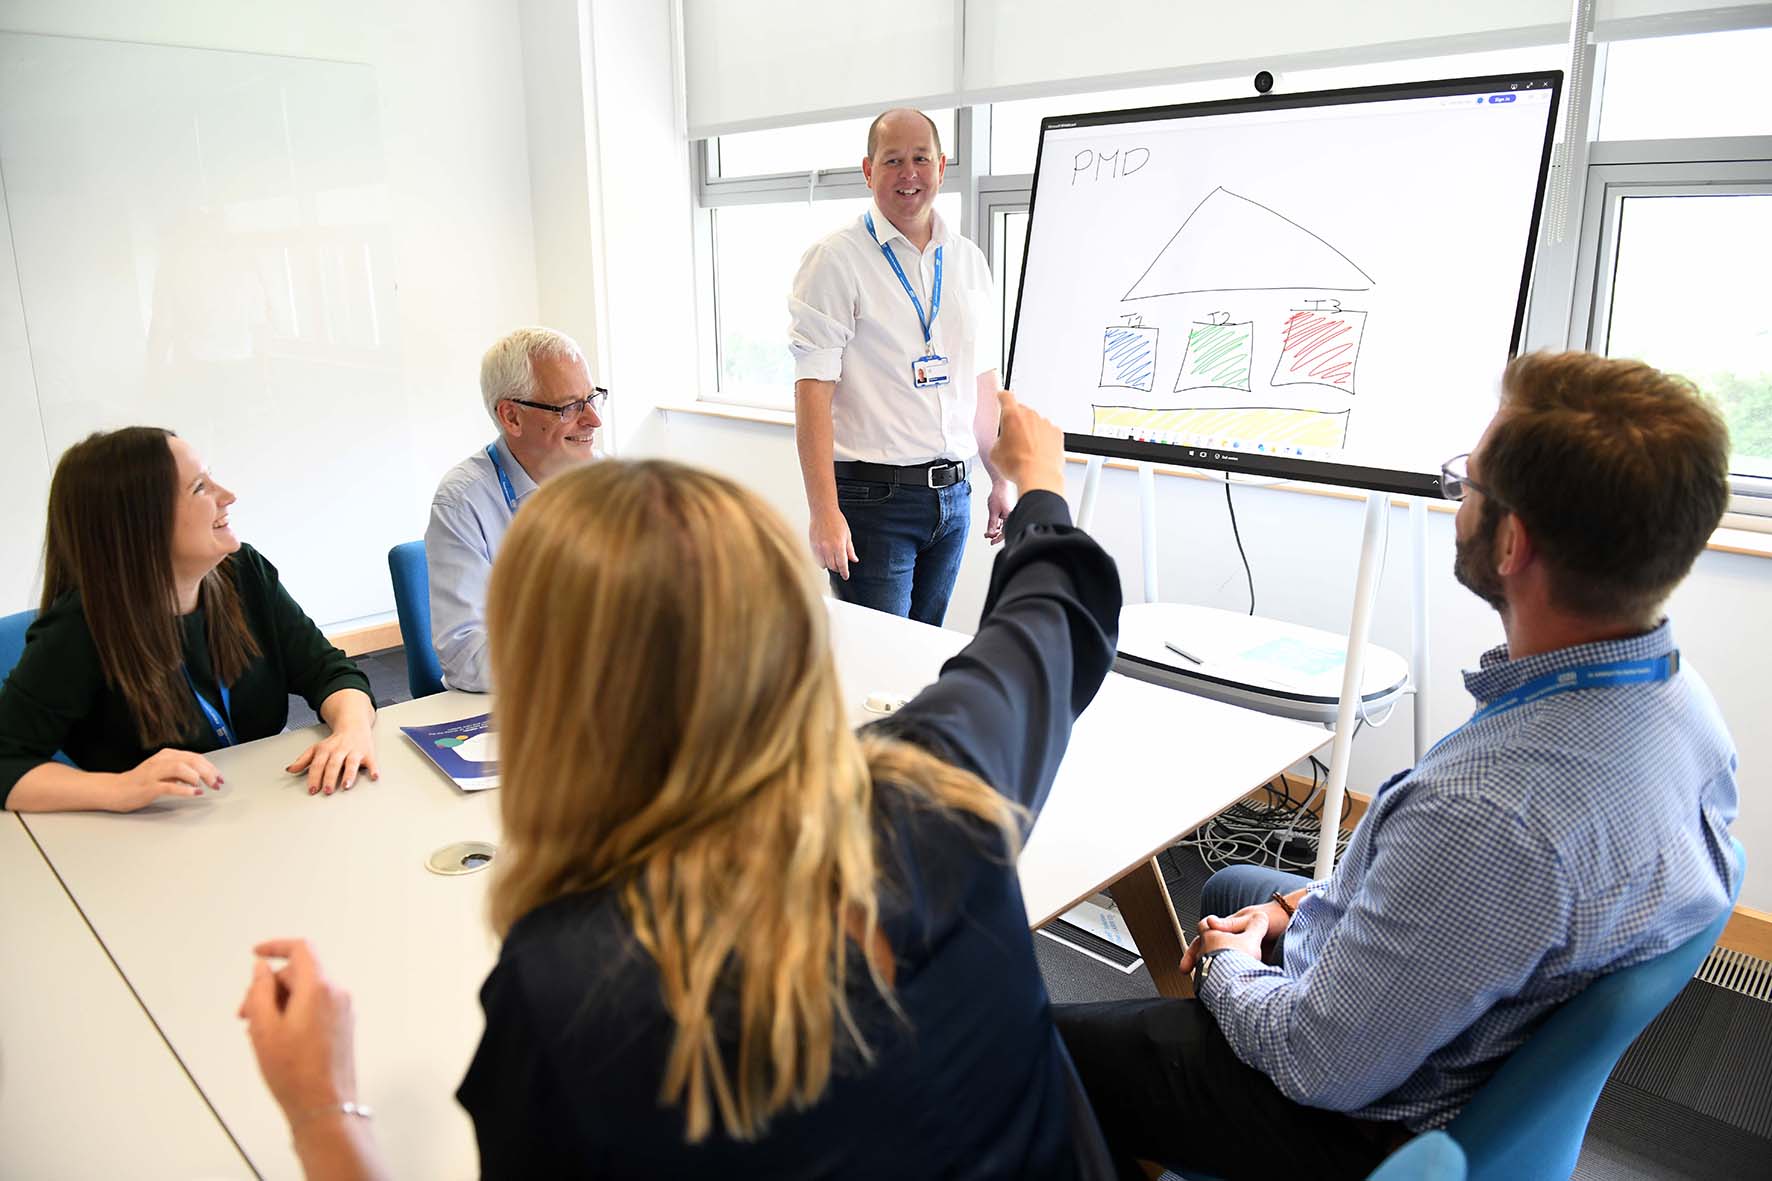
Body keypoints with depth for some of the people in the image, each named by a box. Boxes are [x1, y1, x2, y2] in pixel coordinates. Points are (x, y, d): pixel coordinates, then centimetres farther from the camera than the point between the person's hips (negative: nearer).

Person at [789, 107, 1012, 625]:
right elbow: (813, 389, -14)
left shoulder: (968, 261, 12)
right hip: (873, 498, -5)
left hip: (952, 493, 6)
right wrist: (824, 513, -20)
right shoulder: (836, 259, -7)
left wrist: (1000, 481, 16)